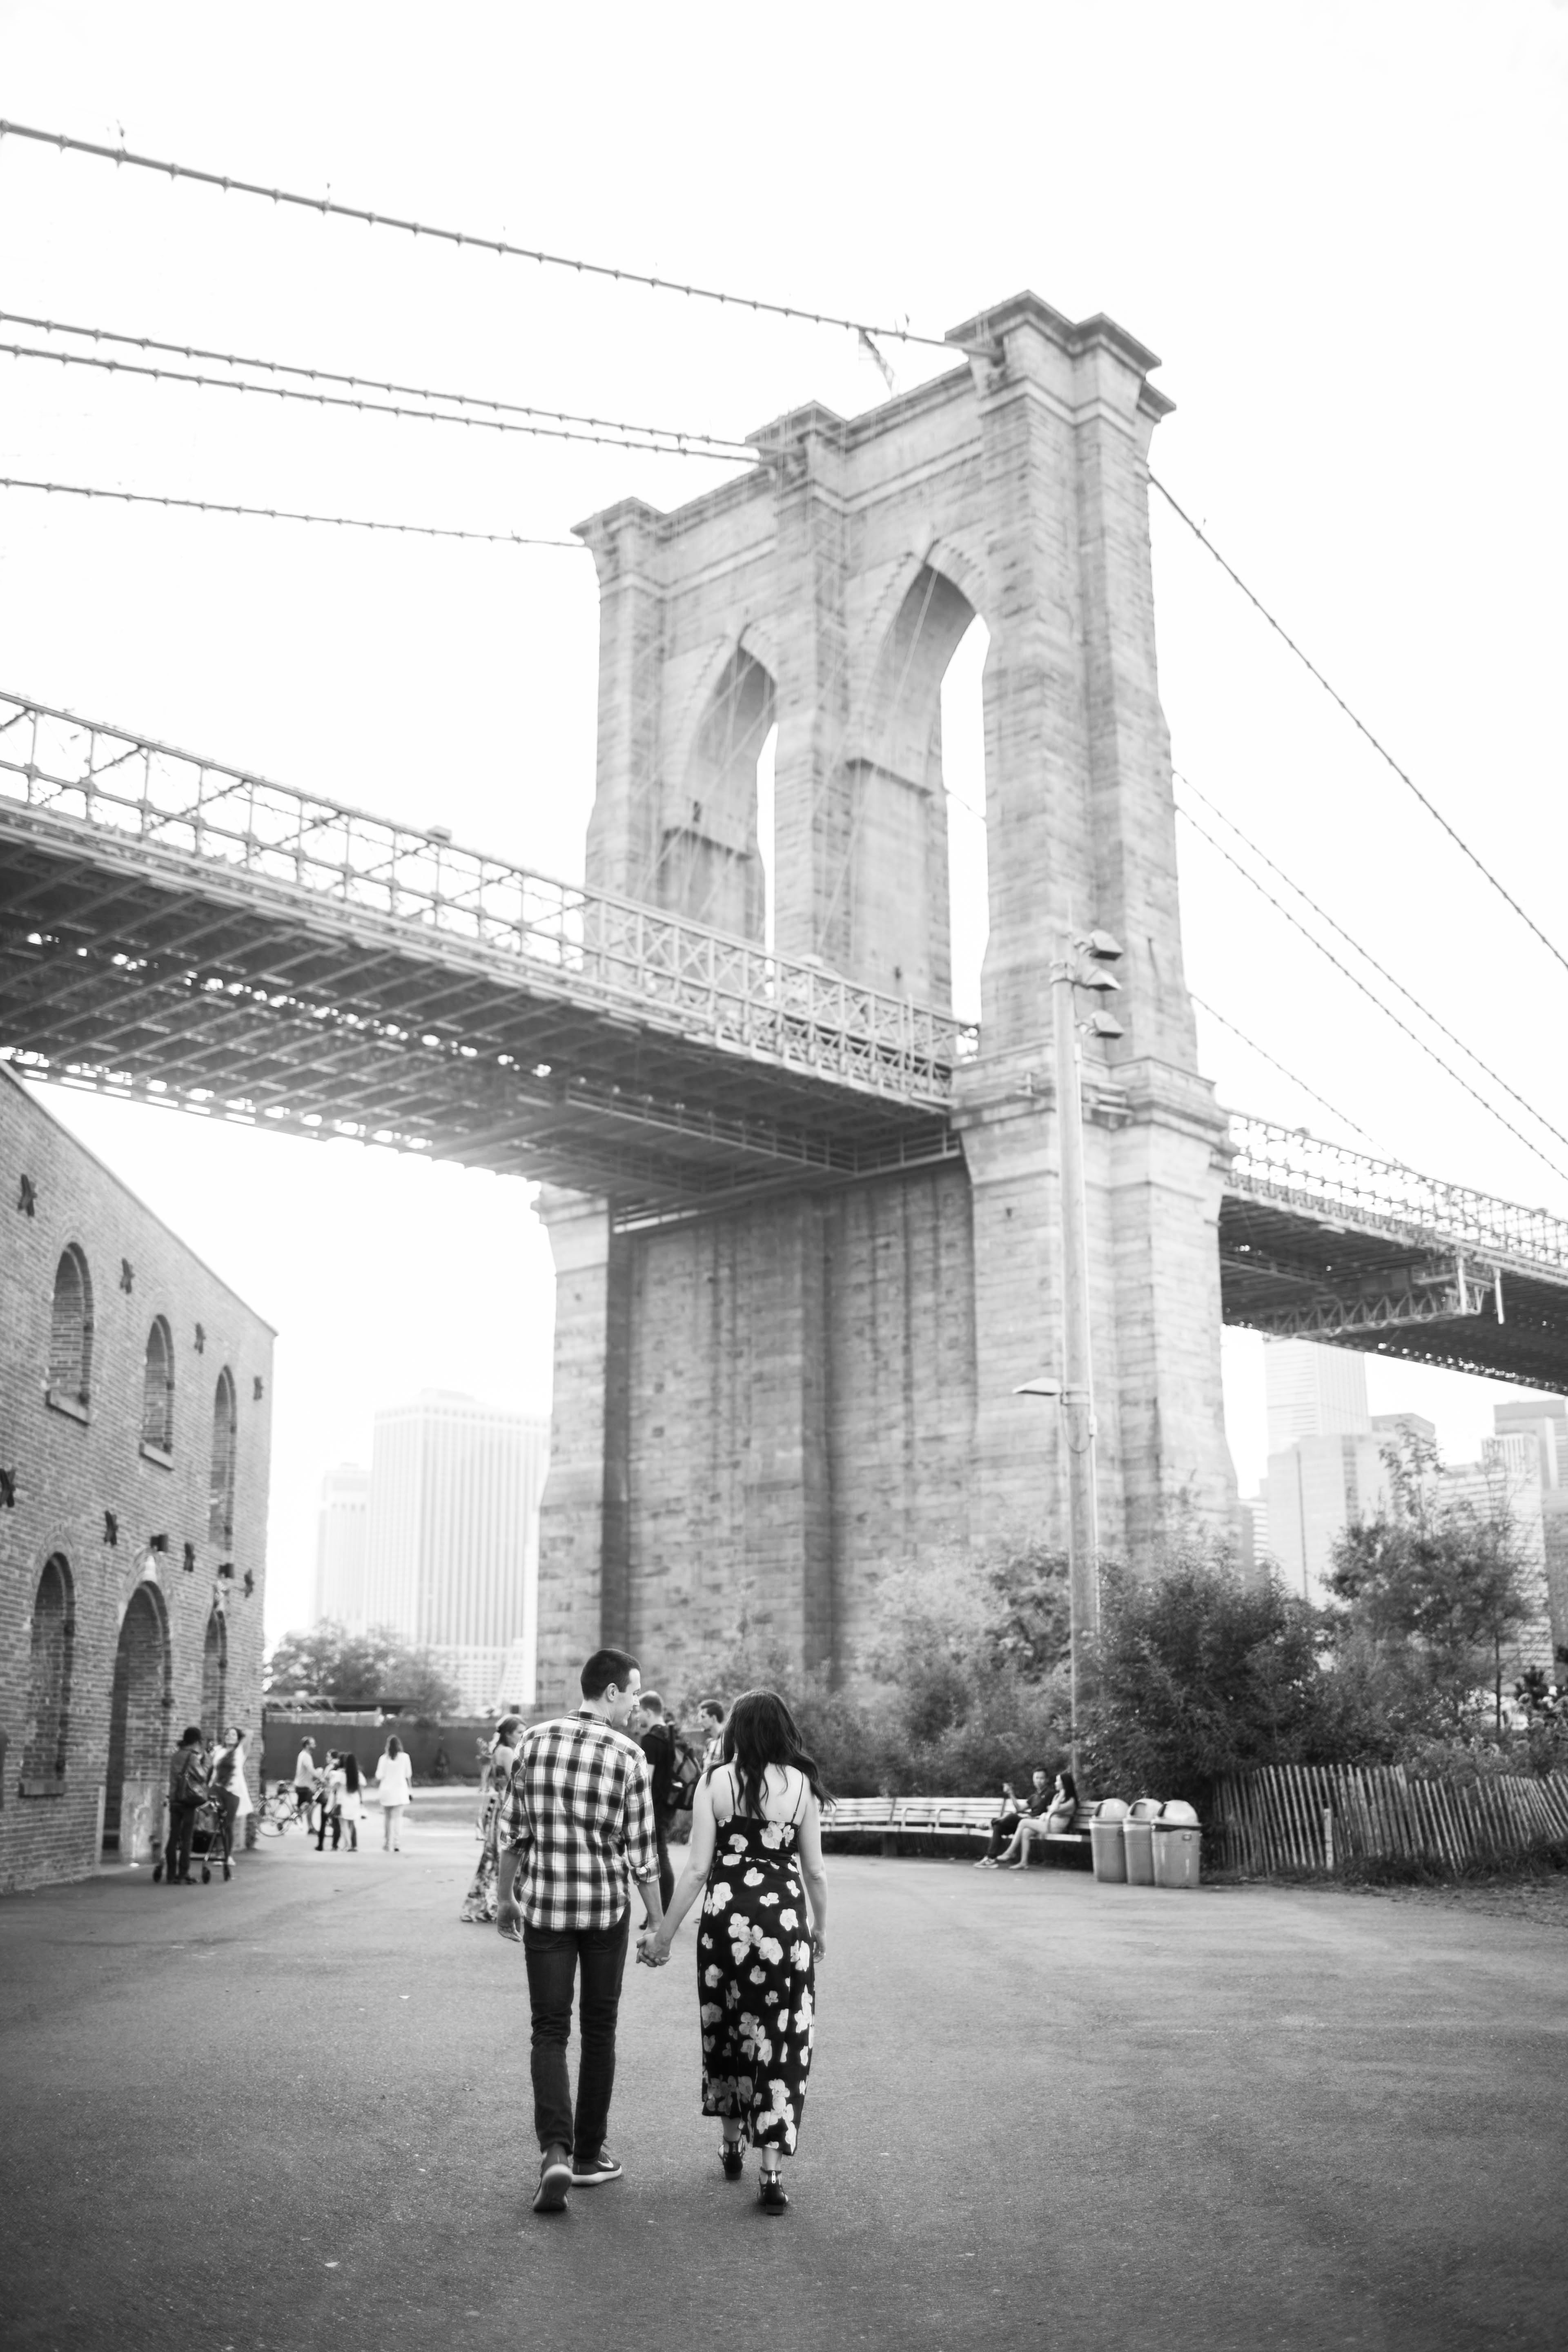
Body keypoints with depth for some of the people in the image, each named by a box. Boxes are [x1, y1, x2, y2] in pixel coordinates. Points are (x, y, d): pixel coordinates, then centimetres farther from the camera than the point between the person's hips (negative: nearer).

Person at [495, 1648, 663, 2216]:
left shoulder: (535, 1740, -1)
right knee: (598, 2029, 13)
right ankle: (589, 2154, 21)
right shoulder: (628, 1755, -10)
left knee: (550, 2030, 5)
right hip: (606, 1905, -2)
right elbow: (640, 1849, -6)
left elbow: (511, 1830, 3)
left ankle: (555, 2149, -13)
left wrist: (506, 1896, 15)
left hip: (543, 1906, 2)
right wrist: (657, 1914, 6)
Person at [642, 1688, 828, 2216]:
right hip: (785, 1919, 0)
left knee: (727, 2031, 18)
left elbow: (697, 1868, -6)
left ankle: (733, 2145, 33)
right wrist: (821, 1928, 18)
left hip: (726, 1918, 0)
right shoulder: (802, 1785, -2)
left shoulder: (715, 1781, -4)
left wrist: (664, 1932, 1)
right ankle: (772, 2172, 0)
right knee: (782, 2040, 5)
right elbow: (814, 1870, 3)